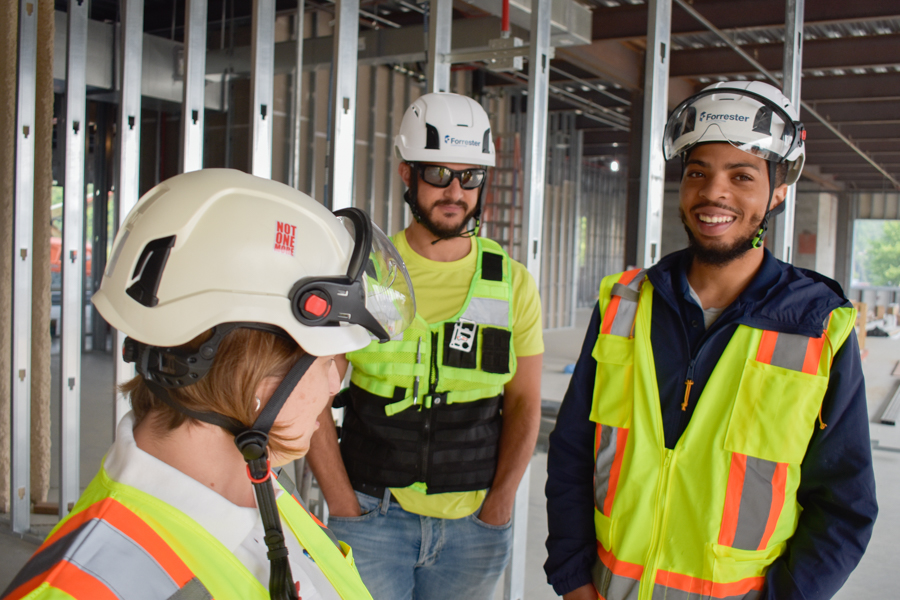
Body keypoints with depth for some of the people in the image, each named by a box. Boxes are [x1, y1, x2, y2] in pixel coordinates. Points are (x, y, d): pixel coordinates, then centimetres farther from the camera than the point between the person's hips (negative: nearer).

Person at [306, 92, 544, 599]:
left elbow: (523, 403, 4)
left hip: (473, 523, 2)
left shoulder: (513, 284, 1)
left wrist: (498, 505, -4)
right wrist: (343, 503, -7)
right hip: (373, 515, -1)